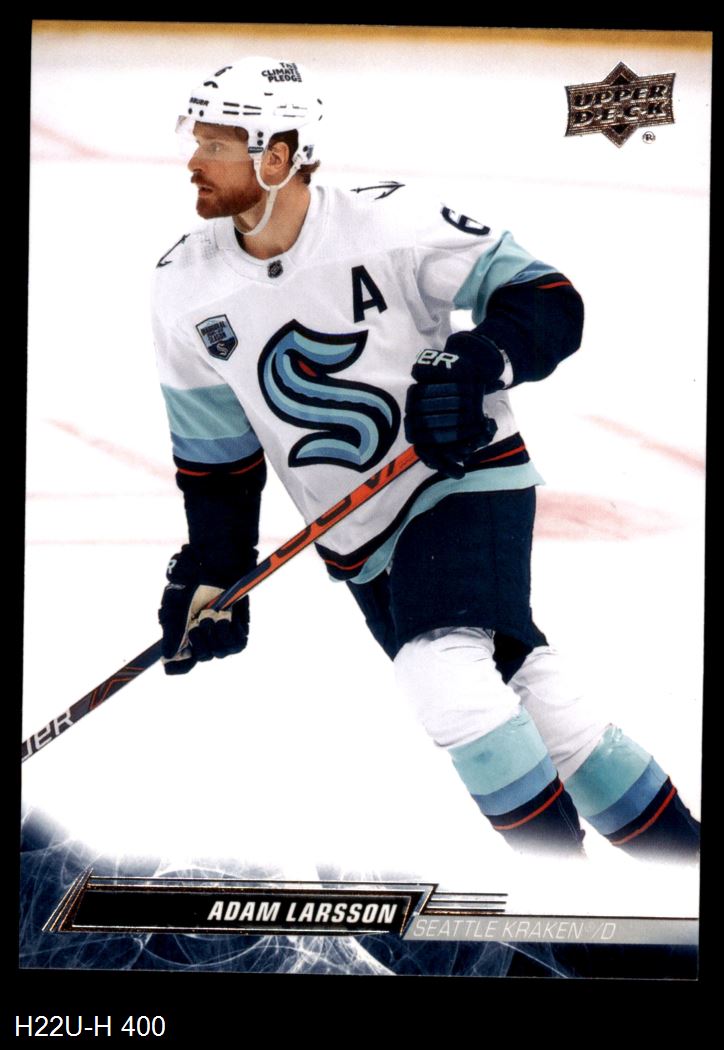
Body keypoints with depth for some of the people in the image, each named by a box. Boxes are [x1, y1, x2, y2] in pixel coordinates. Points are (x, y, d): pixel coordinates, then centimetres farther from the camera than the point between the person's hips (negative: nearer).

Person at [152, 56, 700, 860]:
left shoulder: (391, 222, -17)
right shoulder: (185, 290, -3)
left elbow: (549, 302, -13)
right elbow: (216, 455, 7)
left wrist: (479, 362, -32)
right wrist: (212, 577, 3)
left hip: (465, 479, -5)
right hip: (360, 541, 5)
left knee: (447, 677, -27)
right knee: (530, 699, 7)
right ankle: (673, 855, 24)